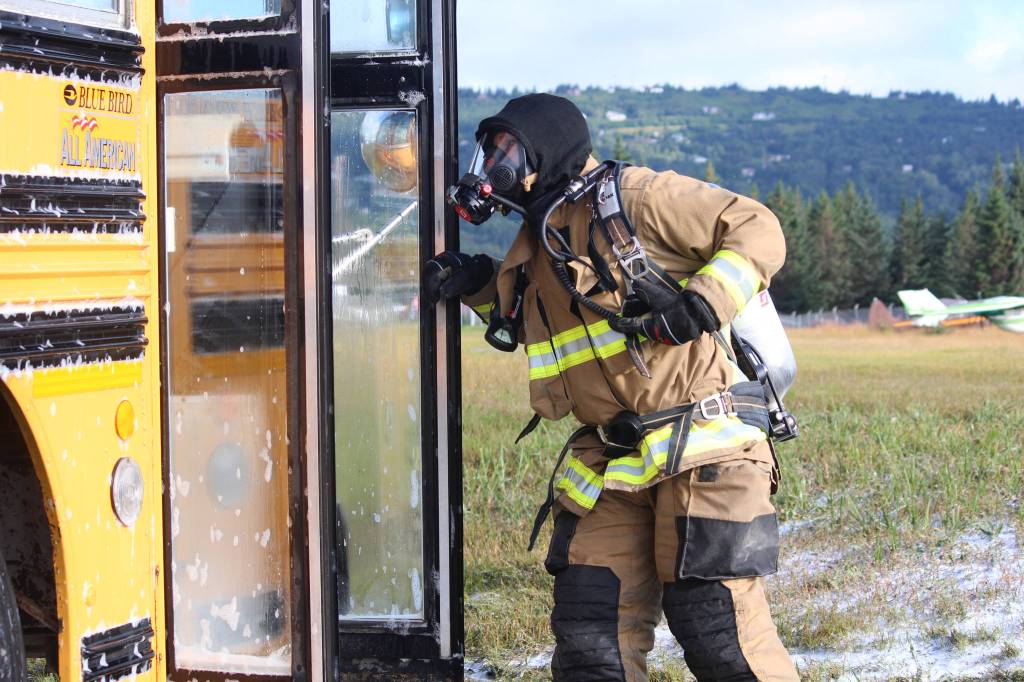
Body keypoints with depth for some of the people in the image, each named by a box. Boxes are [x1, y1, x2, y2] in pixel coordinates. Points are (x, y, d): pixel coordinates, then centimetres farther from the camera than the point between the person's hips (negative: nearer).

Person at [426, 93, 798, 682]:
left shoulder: (636, 197, -5)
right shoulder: (534, 251, 17)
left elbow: (758, 230, -7)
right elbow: (518, 319, 36)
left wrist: (701, 304, -19)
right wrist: (478, 282, 18)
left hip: (703, 449, -7)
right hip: (611, 465, 7)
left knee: (717, 623, -11)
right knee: (593, 635, 3)